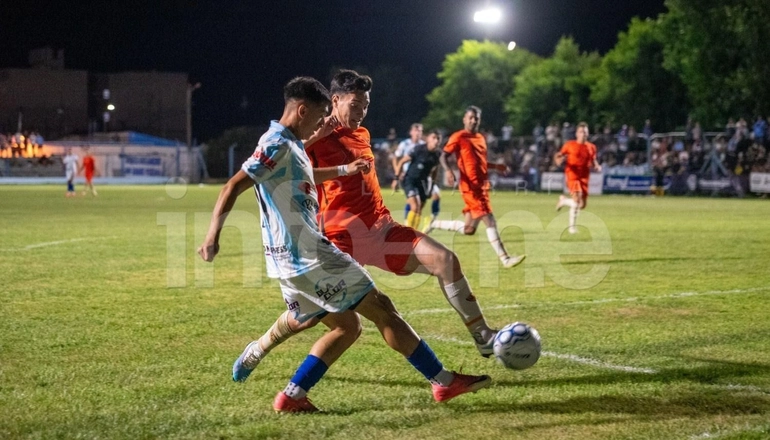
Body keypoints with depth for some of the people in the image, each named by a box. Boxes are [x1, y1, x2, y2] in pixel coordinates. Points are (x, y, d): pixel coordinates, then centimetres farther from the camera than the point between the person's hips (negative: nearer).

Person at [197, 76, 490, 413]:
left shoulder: (290, 144, 16)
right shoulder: (277, 144, -13)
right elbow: (233, 187, -20)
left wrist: (344, 170, 41)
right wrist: (213, 236, -26)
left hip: (294, 259, 10)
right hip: (306, 257, -10)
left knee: (347, 326, 13)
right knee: (381, 308, -3)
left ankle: (292, 396, 6)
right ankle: (443, 381, 2)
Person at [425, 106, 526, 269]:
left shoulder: (481, 138, 18)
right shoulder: (458, 137, -4)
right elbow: (443, 156, -9)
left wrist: (495, 166, 18)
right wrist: (448, 171, -28)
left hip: (482, 186, 8)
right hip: (471, 187, -8)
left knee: (468, 230, 10)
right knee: (490, 221, -14)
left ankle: (434, 225, 29)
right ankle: (505, 259, -12)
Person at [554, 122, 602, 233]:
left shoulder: (591, 147, 10)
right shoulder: (569, 145, 1)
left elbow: (593, 162, 19)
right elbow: (559, 155, 8)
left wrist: (597, 167, -3)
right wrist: (558, 160, -16)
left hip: (584, 178, 5)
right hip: (572, 175, -5)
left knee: (582, 205, 5)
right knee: (577, 200, -21)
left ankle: (564, 200, 34)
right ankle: (572, 226, -6)